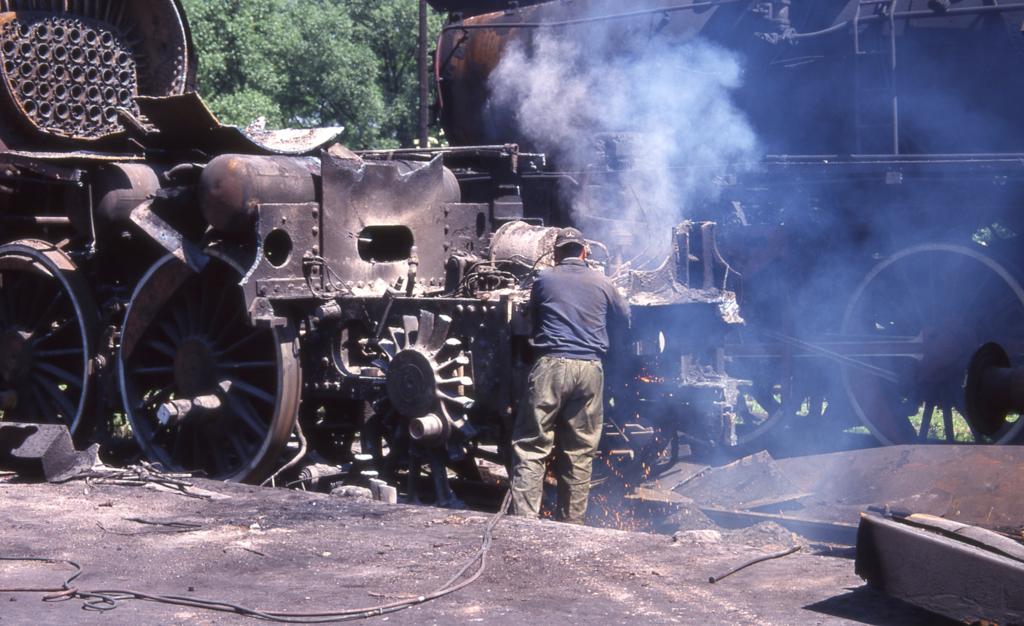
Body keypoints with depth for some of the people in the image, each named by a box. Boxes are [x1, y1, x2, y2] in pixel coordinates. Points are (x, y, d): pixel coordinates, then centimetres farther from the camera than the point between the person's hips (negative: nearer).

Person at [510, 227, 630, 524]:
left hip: (551, 365, -2)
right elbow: (624, 317, 24)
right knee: (580, 451, 9)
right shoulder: (602, 283, 10)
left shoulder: (544, 280, 7)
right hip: (590, 368, 2)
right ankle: (572, 521, 12)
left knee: (531, 446, -1)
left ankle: (524, 518, -10)